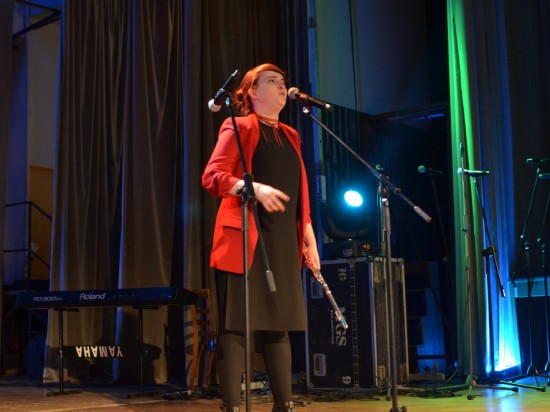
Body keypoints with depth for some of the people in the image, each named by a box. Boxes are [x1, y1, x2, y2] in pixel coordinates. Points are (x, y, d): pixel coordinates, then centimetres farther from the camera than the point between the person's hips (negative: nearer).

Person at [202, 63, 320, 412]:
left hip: (283, 241, 7)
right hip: (245, 237, -6)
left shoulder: (290, 136, 21)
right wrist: (254, 187, -25)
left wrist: (308, 234, 14)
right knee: (238, 323, -7)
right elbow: (212, 176, -10)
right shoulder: (239, 126, 1)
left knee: (279, 323, 9)